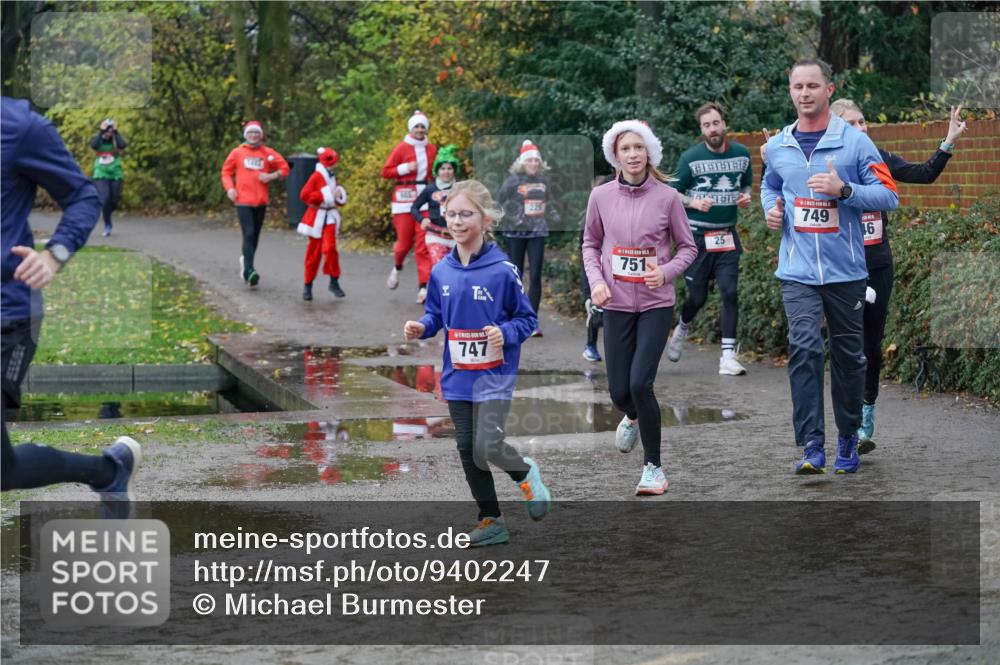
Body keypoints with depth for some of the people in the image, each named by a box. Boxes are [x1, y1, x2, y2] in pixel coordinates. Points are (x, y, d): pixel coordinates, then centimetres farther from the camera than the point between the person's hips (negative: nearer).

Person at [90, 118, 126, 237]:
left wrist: (116, 132, -16)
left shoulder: (115, 140, 2)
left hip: (115, 175, 1)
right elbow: (94, 145, -21)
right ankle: (107, 225, -10)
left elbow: (122, 145, -21)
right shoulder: (98, 139, 2)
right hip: (101, 175, -1)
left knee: (114, 200, 3)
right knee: (105, 198, -21)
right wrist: (101, 132, -19)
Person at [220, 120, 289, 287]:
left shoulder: (268, 153, 6)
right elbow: (226, 171, 10)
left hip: (260, 201, 3)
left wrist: (272, 176, -9)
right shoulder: (237, 152, 4)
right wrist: (229, 188, -5)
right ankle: (249, 270, -20)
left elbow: (284, 168, 9)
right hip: (243, 200, -3)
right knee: (249, 234, -15)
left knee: (255, 235, 10)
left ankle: (245, 258, 34)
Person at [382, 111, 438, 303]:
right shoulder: (401, 148, -1)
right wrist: (405, 168, -12)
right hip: (404, 198, -2)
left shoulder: (432, 149, 10)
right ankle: (397, 267, 34)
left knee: (424, 243, -6)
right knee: (404, 241, 0)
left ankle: (424, 285, -6)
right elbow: (385, 172, 0)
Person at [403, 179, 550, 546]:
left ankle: (525, 472, 18)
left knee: (487, 448, -16)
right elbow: (435, 313, 14)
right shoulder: (441, 271, 1)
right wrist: (421, 327, -7)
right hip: (457, 375, 5)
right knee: (467, 451, 9)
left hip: (494, 375, -5)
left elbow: (527, 317, -5)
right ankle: (491, 520, 23)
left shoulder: (502, 270, -13)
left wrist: (506, 334, -23)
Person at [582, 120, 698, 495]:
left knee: (640, 383, -15)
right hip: (617, 304, 2)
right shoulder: (601, 197, 0)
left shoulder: (667, 197, -6)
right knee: (619, 390, 5)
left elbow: (688, 247, 4)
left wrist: (667, 271, -15)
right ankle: (633, 418, 44)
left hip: (656, 303, -2)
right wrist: (596, 280, -4)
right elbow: (591, 244, 13)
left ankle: (653, 467, 1)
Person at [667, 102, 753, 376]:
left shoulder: (741, 154, 4)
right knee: (698, 295, 6)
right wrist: (694, 203, -18)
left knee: (730, 292, -9)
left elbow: (747, 184, 20)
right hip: (697, 234, -2)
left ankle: (728, 357, -7)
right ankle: (682, 329, 40)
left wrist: (746, 197, -3)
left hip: (727, 235, 2)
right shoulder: (691, 157, -6)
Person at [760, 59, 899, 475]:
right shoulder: (777, 147, 8)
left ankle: (848, 438, 25)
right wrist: (771, 209, 6)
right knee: (804, 347, -15)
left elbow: (888, 195, -6)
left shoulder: (855, 141, -4)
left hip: (846, 270, -1)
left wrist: (844, 189, -20)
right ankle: (812, 447, -16)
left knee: (848, 355, 8)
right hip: (798, 271, 1)